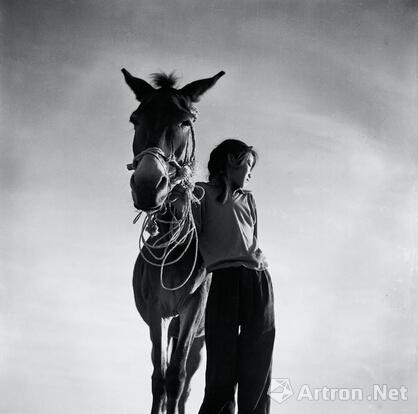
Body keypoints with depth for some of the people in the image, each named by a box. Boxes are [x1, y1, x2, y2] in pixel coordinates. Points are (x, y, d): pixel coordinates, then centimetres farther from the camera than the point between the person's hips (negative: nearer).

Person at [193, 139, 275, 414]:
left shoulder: (248, 199, 26)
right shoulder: (202, 193, 10)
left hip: (259, 280, 5)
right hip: (224, 281, -5)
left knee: (257, 371, -1)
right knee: (222, 370, -8)